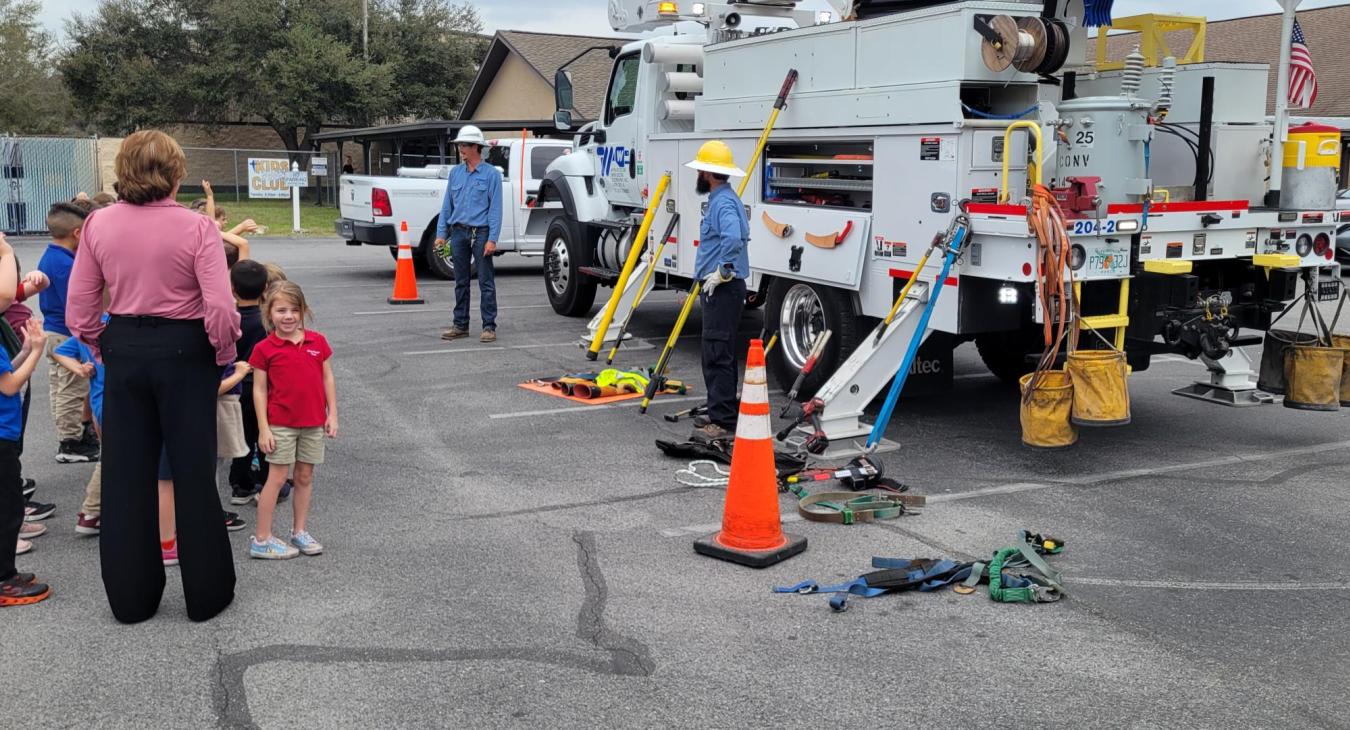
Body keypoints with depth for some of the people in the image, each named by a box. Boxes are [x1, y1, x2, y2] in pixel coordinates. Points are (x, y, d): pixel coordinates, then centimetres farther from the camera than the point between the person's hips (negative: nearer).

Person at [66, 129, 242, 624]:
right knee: (193, 472, 7)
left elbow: (78, 311, 0)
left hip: (124, 350, 3)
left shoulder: (98, 224, -2)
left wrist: (103, 350, 15)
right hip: (184, 351, -3)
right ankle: (206, 593, 17)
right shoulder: (195, 227, -13)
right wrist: (224, 354, -2)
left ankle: (130, 597, 22)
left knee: (125, 475, 13)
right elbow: (220, 309, -19)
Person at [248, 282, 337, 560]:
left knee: (305, 477, 11)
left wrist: (332, 414, 4)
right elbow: (259, 390, -6)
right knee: (277, 478, 0)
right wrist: (263, 429, -9)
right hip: (280, 425, -3)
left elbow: (327, 378, 8)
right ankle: (261, 539, 7)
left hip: (313, 424, 3)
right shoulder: (264, 349, -7)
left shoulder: (317, 341, 2)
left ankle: (300, 532, 23)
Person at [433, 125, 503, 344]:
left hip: (481, 233, -5)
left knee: (486, 282, -3)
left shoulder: (491, 174, -3)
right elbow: (447, 204, 14)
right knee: (461, 282, 10)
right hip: (459, 233, 5)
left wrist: (492, 239, -14)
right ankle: (460, 325, 18)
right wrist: (441, 233, 7)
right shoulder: (455, 172, 12)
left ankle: (489, 327, 1)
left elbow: (495, 208, -7)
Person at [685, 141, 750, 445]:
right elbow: (739, 234, 32)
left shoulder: (723, 202, -16)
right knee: (719, 356, 16)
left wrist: (723, 271, -25)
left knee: (717, 355, -11)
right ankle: (724, 416, 25)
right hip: (718, 290, 11)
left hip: (723, 290, -11)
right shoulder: (724, 198, 19)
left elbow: (733, 237, -36)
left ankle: (722, 423, -10)